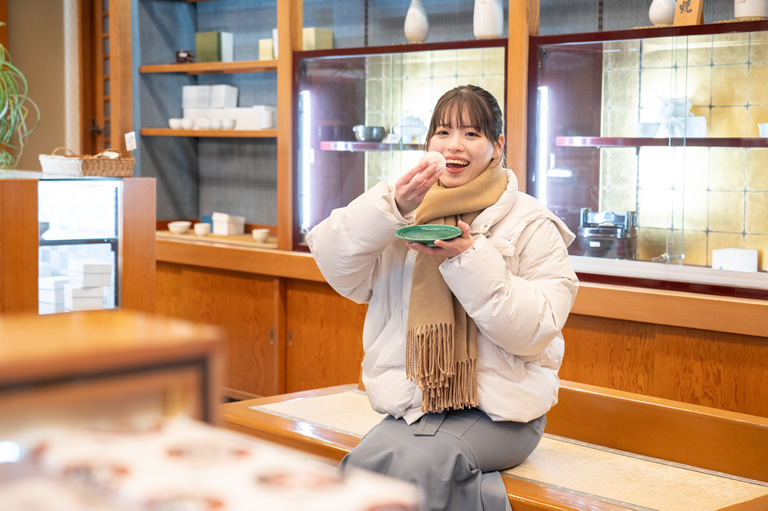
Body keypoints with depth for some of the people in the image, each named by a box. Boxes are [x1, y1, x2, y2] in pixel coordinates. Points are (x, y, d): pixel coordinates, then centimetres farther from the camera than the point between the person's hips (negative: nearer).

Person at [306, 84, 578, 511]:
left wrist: (469, 259, -18)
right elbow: (335, 265, -2)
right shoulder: (408, 213, 13)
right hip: (414, 402, 3)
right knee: (365, 464, -26)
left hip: (499, 411, -3)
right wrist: (392, 207, -15)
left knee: (424, 461, -30)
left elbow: (533, 330, -9)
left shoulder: (531, 226, 2)